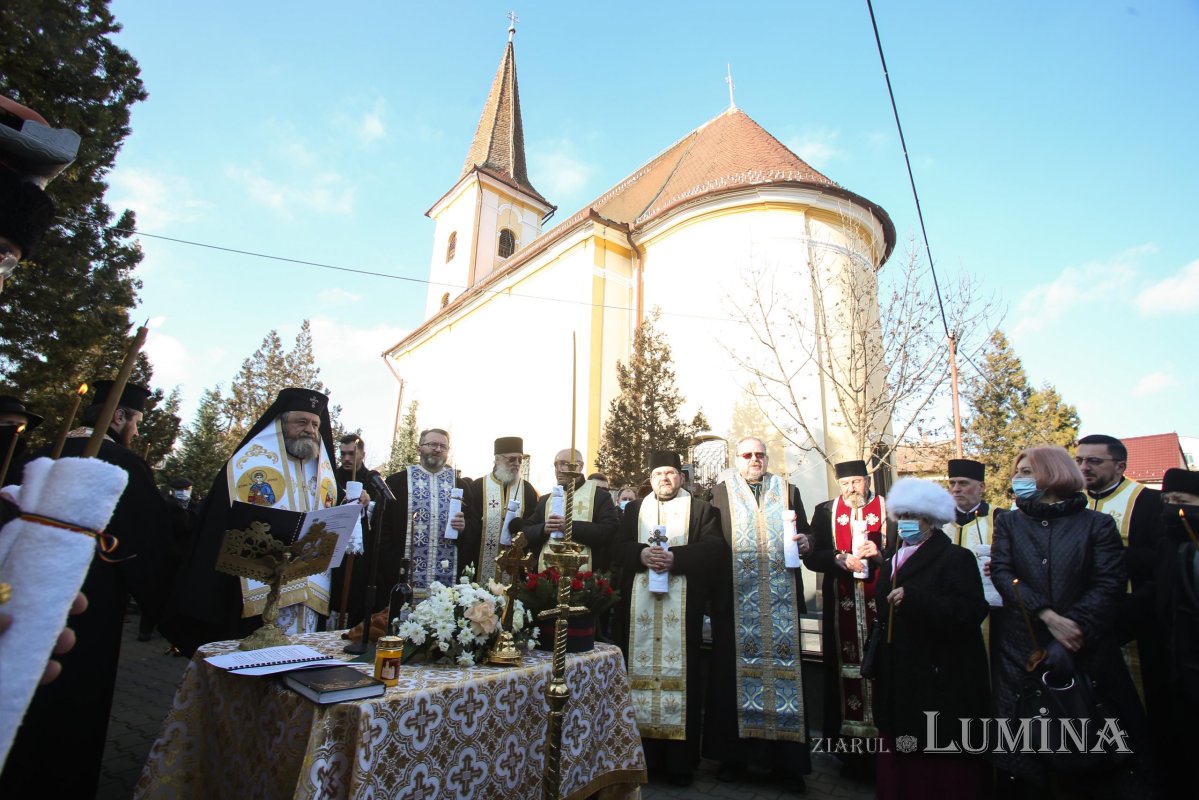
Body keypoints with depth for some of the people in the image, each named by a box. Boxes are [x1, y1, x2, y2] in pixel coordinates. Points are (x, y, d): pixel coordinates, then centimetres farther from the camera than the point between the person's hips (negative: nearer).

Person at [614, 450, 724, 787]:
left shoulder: (701, 509, 8)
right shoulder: (634, 509, 15)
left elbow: (714, 547, -7)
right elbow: (618, 547, 5)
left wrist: (674, 558, -19)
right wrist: (642, 554, -15)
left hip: (682, 605, -2)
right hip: (639, 604, 2)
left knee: (680, 672, 0)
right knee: (640, 670, 5)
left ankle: (681, 760, 12)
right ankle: (641, 754, 18)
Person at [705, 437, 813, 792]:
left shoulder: (788, 491, 12)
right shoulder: (721, 493, 5)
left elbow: (804, 532, 11)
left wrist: (805, 541, -11)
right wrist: (714, 589, -9)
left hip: (781, 601, 2)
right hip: (736, 601, -1)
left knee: (783, 669, 4)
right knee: (734, 673, 4)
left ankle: (787, 759, 19)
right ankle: (733, 753, 19)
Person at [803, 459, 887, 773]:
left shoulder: (890, 509, 3)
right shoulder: (825, 511, 7)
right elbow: (811, 556, 1)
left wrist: (879, 552, -17)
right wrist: (841, 559, -14)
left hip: (881, 603, -1)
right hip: (841, 604, 1)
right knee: (843, 667, 6)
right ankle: (848, 745, 18)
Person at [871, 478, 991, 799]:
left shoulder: (956, 558, -8)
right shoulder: (893, 563, 14)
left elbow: (971, 612, -22)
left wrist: (914, 598, -28)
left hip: (943, 685, -6)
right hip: (899, 685, 7)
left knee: (944, 767, 4)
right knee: (901, 766, 13)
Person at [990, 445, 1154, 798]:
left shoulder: (1097, 524, 3)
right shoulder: (1008, 523, 8)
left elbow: (1109, 586, -6)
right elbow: (1001, 572, -4)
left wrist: (1070, 636, -15)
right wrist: (1048, 616, -16)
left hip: (1086, 653, -1)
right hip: (1021, 653, 1)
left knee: (1095, 760, 9)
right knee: (1024, 760, 6)